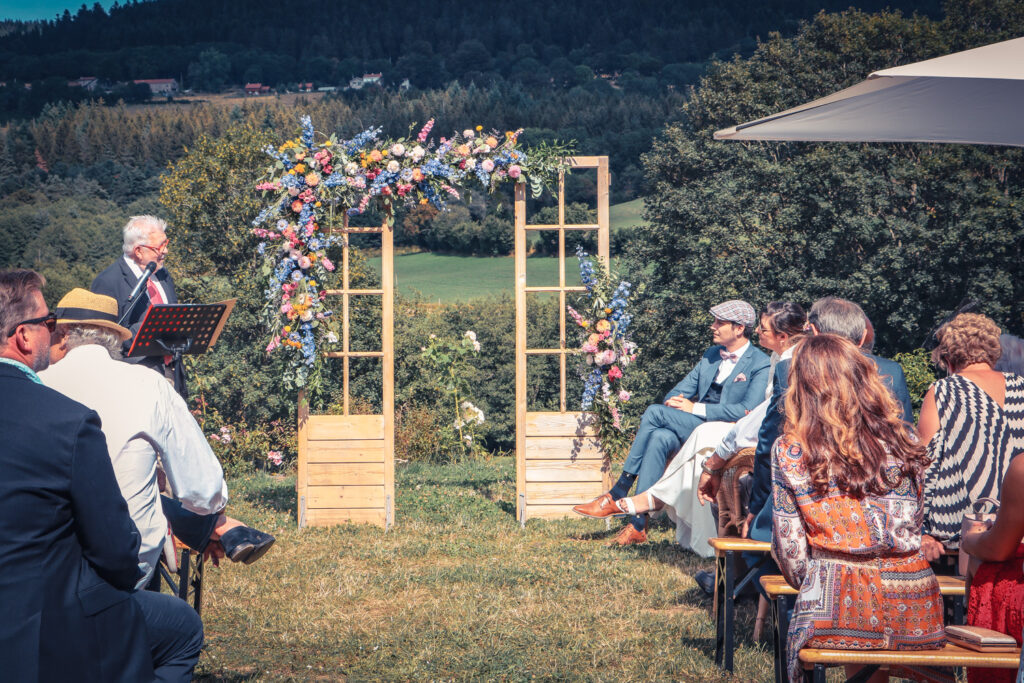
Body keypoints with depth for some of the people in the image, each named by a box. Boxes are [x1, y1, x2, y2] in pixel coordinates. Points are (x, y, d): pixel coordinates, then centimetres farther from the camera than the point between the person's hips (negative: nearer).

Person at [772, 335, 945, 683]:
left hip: (840, 607, -2)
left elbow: (789, 547, 1)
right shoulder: (903, 442, 3)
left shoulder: (789, 452, -2)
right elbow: (917, 525, 11)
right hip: (914, 608, 2)